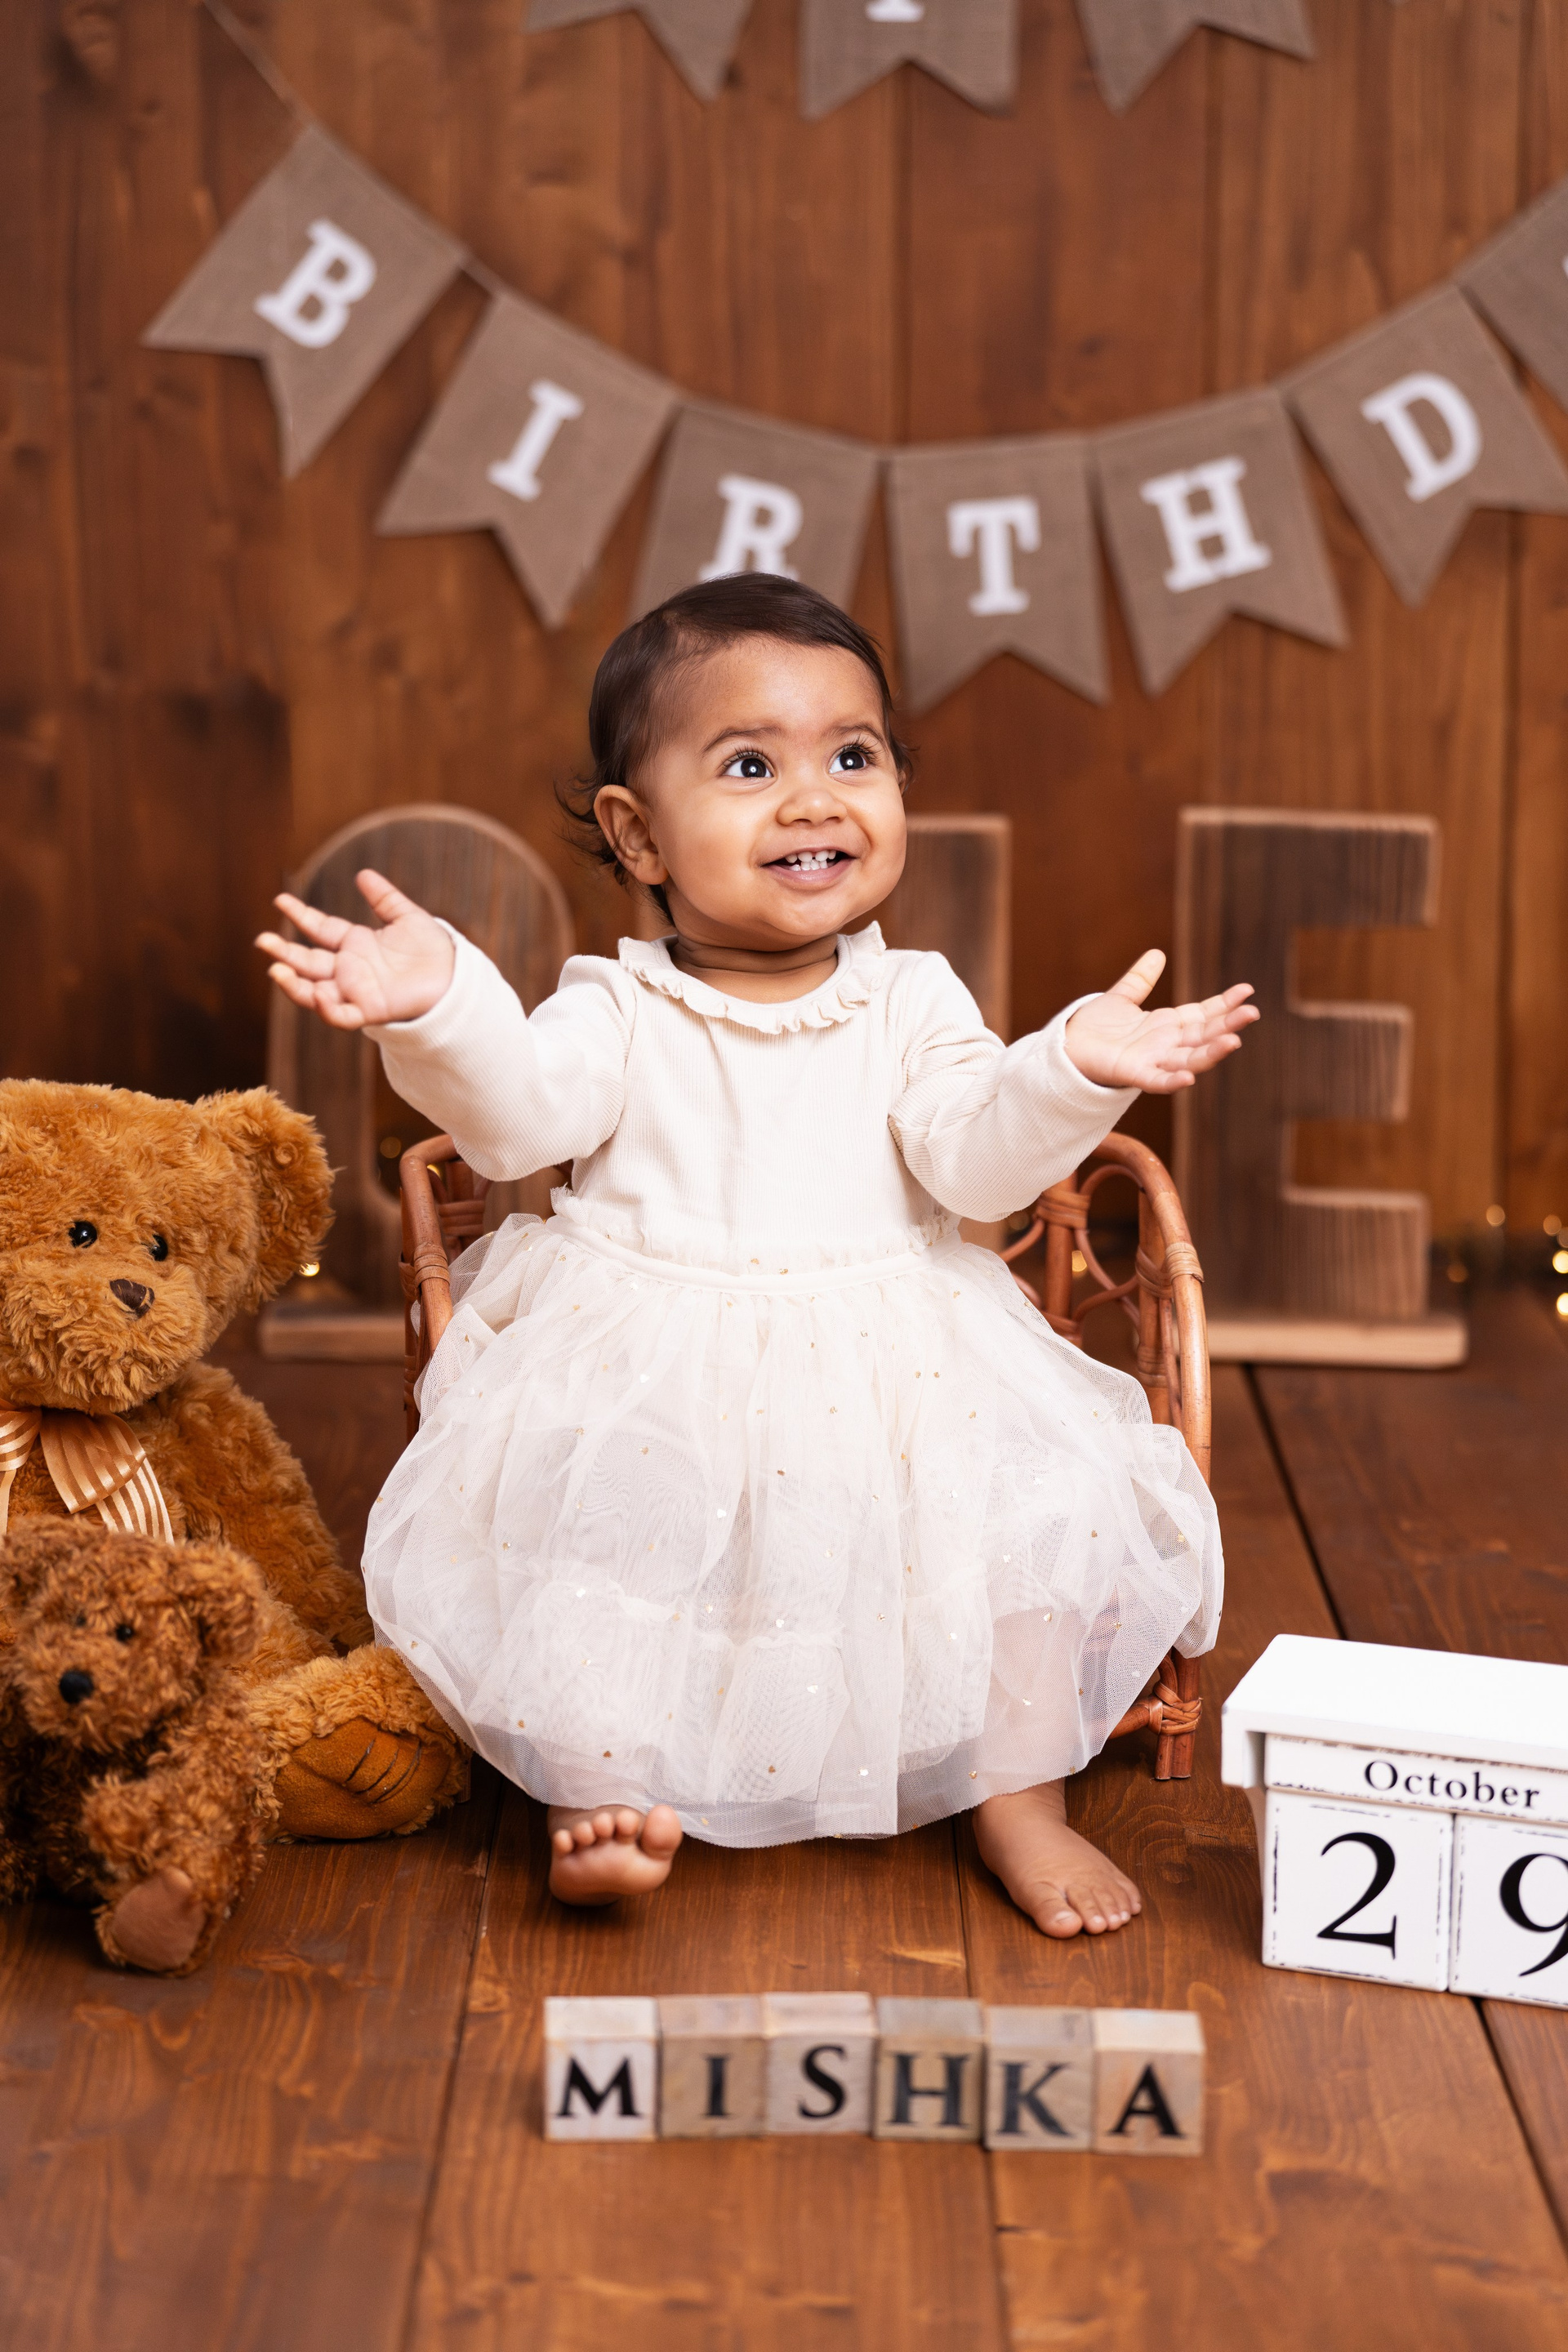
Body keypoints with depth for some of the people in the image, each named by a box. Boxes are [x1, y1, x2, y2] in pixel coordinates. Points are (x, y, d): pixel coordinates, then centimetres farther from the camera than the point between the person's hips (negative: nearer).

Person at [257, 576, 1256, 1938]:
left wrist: (1072, 1073, -24)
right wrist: (439, 1010, -32)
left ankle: (1020, 1792, -2)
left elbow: (976, 1164, -5)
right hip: (647, 1369, -1)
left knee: (1037, 1496, -19)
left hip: (893, 1363, 1)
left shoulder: (912, 1004, 9)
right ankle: (604, 1791, -11)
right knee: (578, 1505, -28)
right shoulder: (620, 1010, 4)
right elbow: (517, 1112, -13)